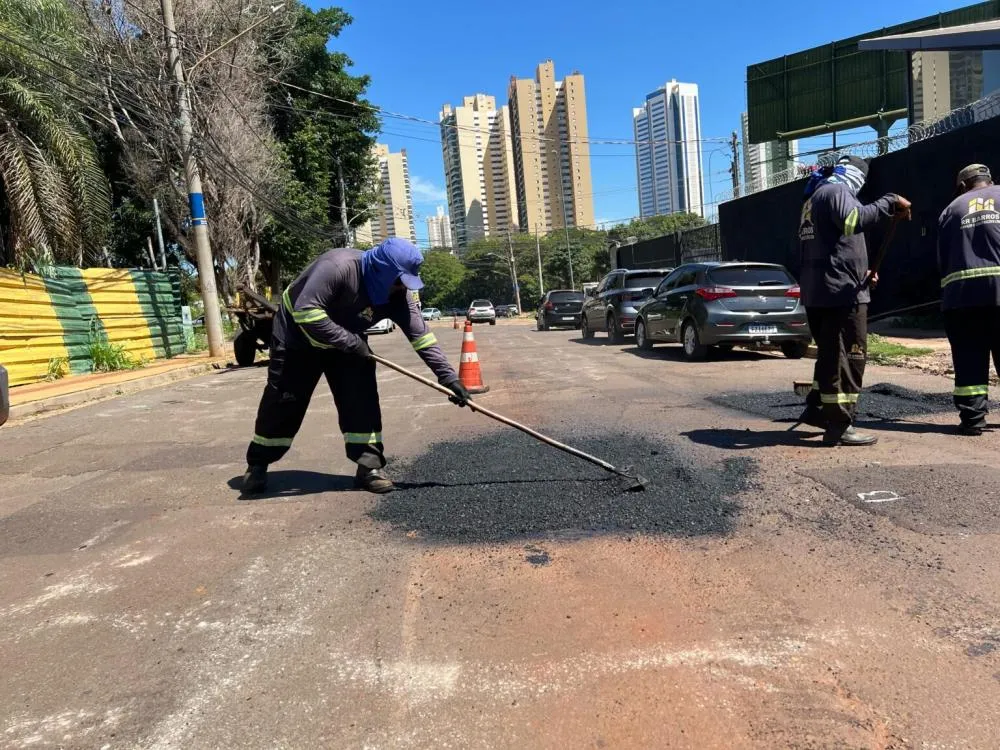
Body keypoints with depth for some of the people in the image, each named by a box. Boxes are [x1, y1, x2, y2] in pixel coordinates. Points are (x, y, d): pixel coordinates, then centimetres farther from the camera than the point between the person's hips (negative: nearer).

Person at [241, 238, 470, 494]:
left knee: (362, 400, -8)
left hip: (348, 342, 5)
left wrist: (447, 375, -25)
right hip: (297, 336, -5)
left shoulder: (397, 294, -17)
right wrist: (351, 342, -36)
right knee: (283, 403, 0)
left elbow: (420, 334, -18)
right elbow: (306, 312, -40)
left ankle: (369, 467, 0)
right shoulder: (337, 266, -36)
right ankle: (257, 465, 20)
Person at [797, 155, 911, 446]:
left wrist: (860, 273, 19)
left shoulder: (814, 199, 24)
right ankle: (839, 426, -4)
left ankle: (816, 408, 26)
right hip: (840, 291, -10)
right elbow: (853, 220, -30)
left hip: (818, 291, 10)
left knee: (831, 353, 20)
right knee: (847, 357, -6)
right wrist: (891, 202, -23)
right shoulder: (837, 191, -7)